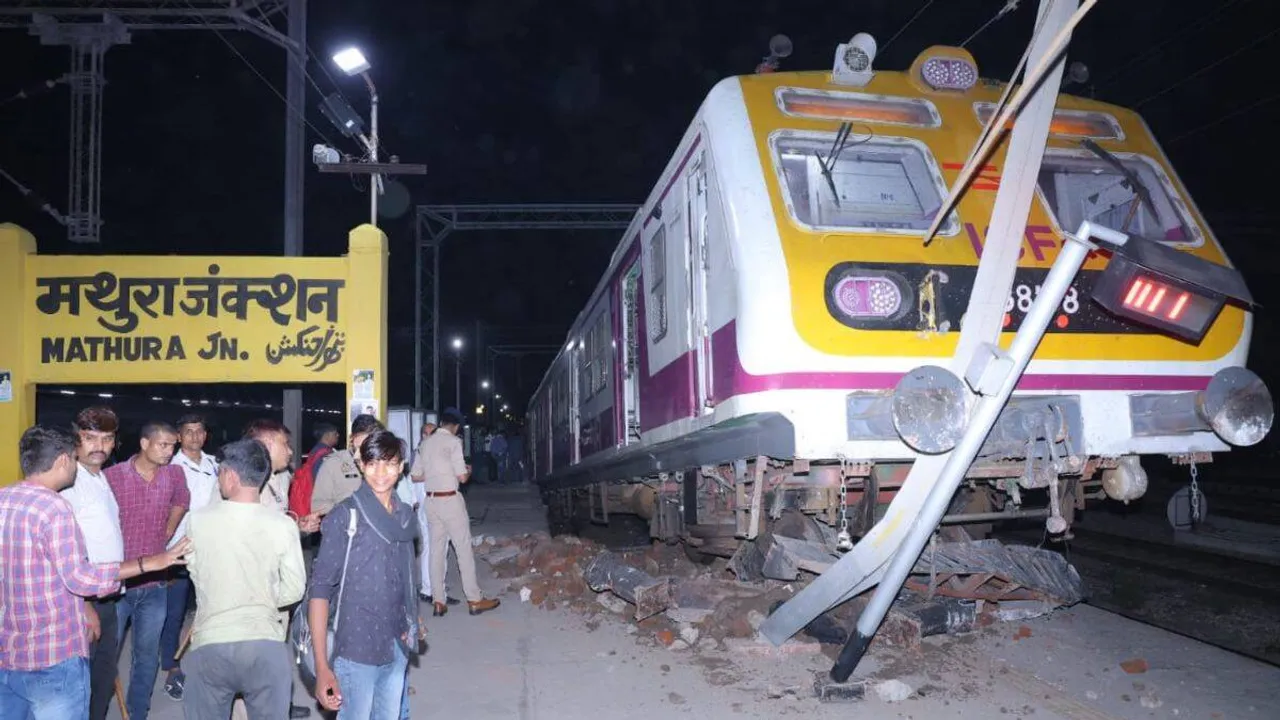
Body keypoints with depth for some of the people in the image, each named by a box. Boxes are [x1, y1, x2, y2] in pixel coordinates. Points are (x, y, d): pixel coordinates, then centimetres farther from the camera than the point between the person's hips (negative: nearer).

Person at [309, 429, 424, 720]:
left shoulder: (405, 515, 7)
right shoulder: (345, 516, -11)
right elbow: (320, 589, -13)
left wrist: (411, 622, 6)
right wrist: (322, 666, -18)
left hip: (397, 649, 6)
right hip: (357, 651, -6)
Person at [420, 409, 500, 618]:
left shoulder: (427, 443, 9)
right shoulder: (453, 441, -11)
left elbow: (421, 476, 13)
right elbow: (462, 477, -12)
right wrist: (468, 470, 8)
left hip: (431, 500, 6)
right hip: (450, 499, -6)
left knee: (437, 549, 9)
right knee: (464, 548, 1)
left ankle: (438, 602, 11)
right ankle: (475, 600, 7)